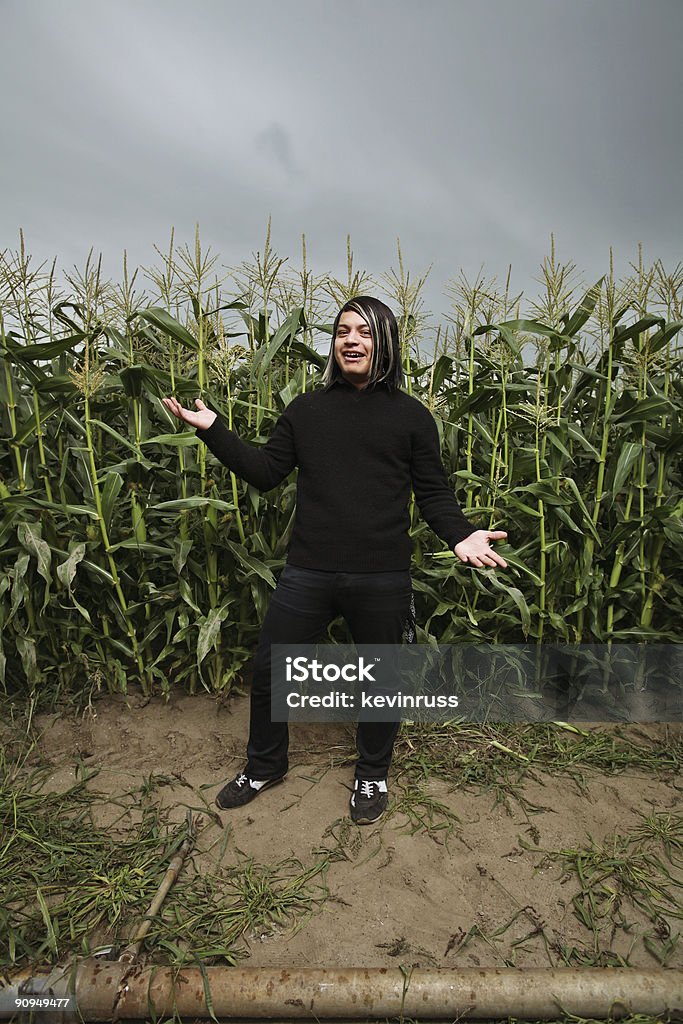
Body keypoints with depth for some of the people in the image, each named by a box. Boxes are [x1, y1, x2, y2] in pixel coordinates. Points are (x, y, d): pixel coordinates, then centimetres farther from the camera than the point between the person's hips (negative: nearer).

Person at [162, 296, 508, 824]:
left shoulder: (411, 416, 2)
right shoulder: (307, 409, 8)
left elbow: (434, 493, 3)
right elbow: (265, 472, 8)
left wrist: (461, 534, -14)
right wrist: (213, 429, 1)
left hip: (381, 579, -2)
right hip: (308, 573, 2)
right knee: (269, 668, 13)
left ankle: (372, 776, 42)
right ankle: (265, 766, 41)